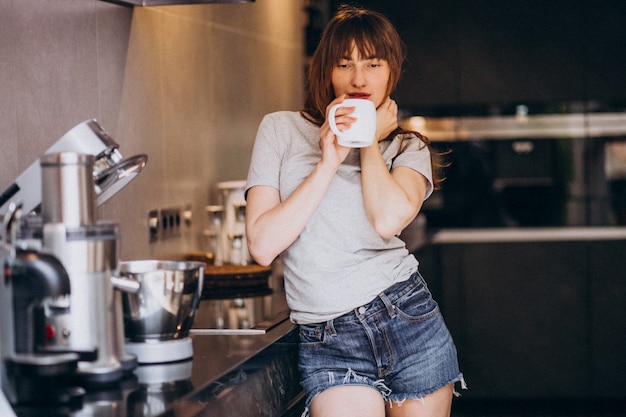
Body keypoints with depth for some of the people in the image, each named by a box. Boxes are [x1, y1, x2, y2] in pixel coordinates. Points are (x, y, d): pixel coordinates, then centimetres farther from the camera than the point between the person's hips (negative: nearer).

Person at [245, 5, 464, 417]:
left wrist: (369, 142, 1)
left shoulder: (408, 148, 11)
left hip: (409, 323, 2)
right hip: (328, 345, -1)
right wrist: (329, 162, -6)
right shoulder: (280, 129, 7)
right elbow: (262, 245, -5)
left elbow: (388, 220, -13)